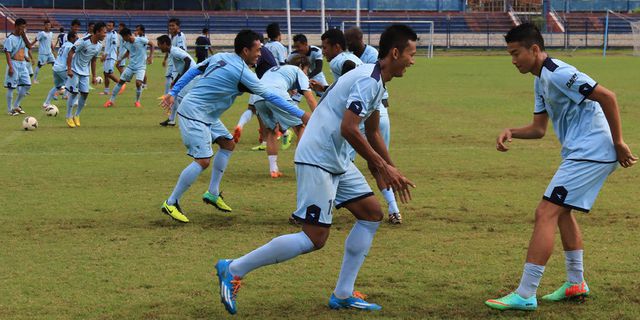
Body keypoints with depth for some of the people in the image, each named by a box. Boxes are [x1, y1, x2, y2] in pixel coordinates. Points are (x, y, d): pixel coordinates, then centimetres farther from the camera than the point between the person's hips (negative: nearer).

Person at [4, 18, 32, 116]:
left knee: (27, 85, 8)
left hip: (23, 64, 8)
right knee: (11, 87, 0)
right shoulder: (10, 39, -13)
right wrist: (10, 67, -24)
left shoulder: (22, 37, 9)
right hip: (14, 64, -8)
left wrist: (24, 35, -8)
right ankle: (10, 109, 9)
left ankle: (16, 105, 20)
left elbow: (29, 46, -1)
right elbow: (7, 53, -17)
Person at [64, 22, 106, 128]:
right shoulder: (83, 41, -22)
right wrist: (69, 69, -22)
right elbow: (71, 53, -18)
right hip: (75, 71, -6)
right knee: (74, 93, -7)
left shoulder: (99, 46, 0)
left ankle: (77, 116, 17)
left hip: (85, 72, 6)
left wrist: (93, 76, 12)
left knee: (85, 93, 1)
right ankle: (69, 117, 5)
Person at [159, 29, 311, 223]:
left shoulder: (219, 57, 6)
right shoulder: (243, 72, -17)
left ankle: (212, 194, 20)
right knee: (203, 161, -15)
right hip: (194, 113, -10)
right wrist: (301, 114, -8)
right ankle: (171, 203, -6)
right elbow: (269, 96, -14)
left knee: (228, 144, 15)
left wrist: (173, 93, 16)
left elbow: (194, 71, 10)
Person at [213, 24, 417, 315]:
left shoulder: (377, 83, 16)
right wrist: (382, 167, -19)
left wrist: (391, 171, 27)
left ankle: (343, 294, 12)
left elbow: (372, 133, 27)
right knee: (315, 238, -11)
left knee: (372, 213, 9)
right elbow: (348, 129, -25)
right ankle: (234, 270, -3)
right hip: (317, 160, -11)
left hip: (337, 161, 11)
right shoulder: (368, 80, -17)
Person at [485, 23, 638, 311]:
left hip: (589, 153, -11)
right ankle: (576, 284, 33)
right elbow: (538, 128, 19)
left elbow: (607, 96, -22)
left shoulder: (557, 74, -17)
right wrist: (511, 133, -1)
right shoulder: (541, 80, 15)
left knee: (546, 213, -13)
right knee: (561, 211, 23)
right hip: (580, 152, 11)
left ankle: (525, 295, -13)